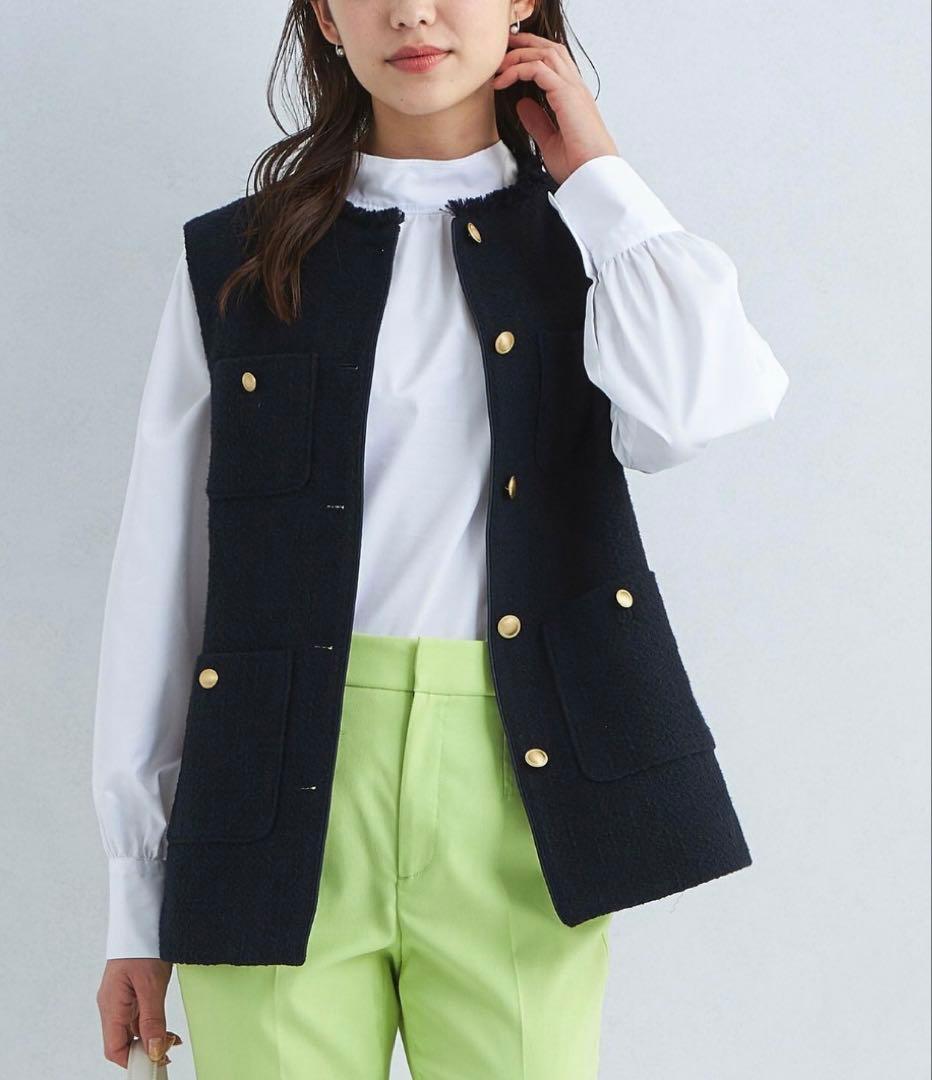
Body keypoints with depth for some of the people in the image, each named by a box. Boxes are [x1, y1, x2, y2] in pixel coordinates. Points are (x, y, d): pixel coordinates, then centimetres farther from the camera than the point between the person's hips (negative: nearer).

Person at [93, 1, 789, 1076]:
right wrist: (136, 908, 6)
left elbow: (696, 406, -14)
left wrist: (595, 172, 0)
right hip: (281, 792, 0)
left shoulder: (590, 248, 10)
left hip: (514, 791, 0)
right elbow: (158, 586, 8)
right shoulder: (233, 263, 9)